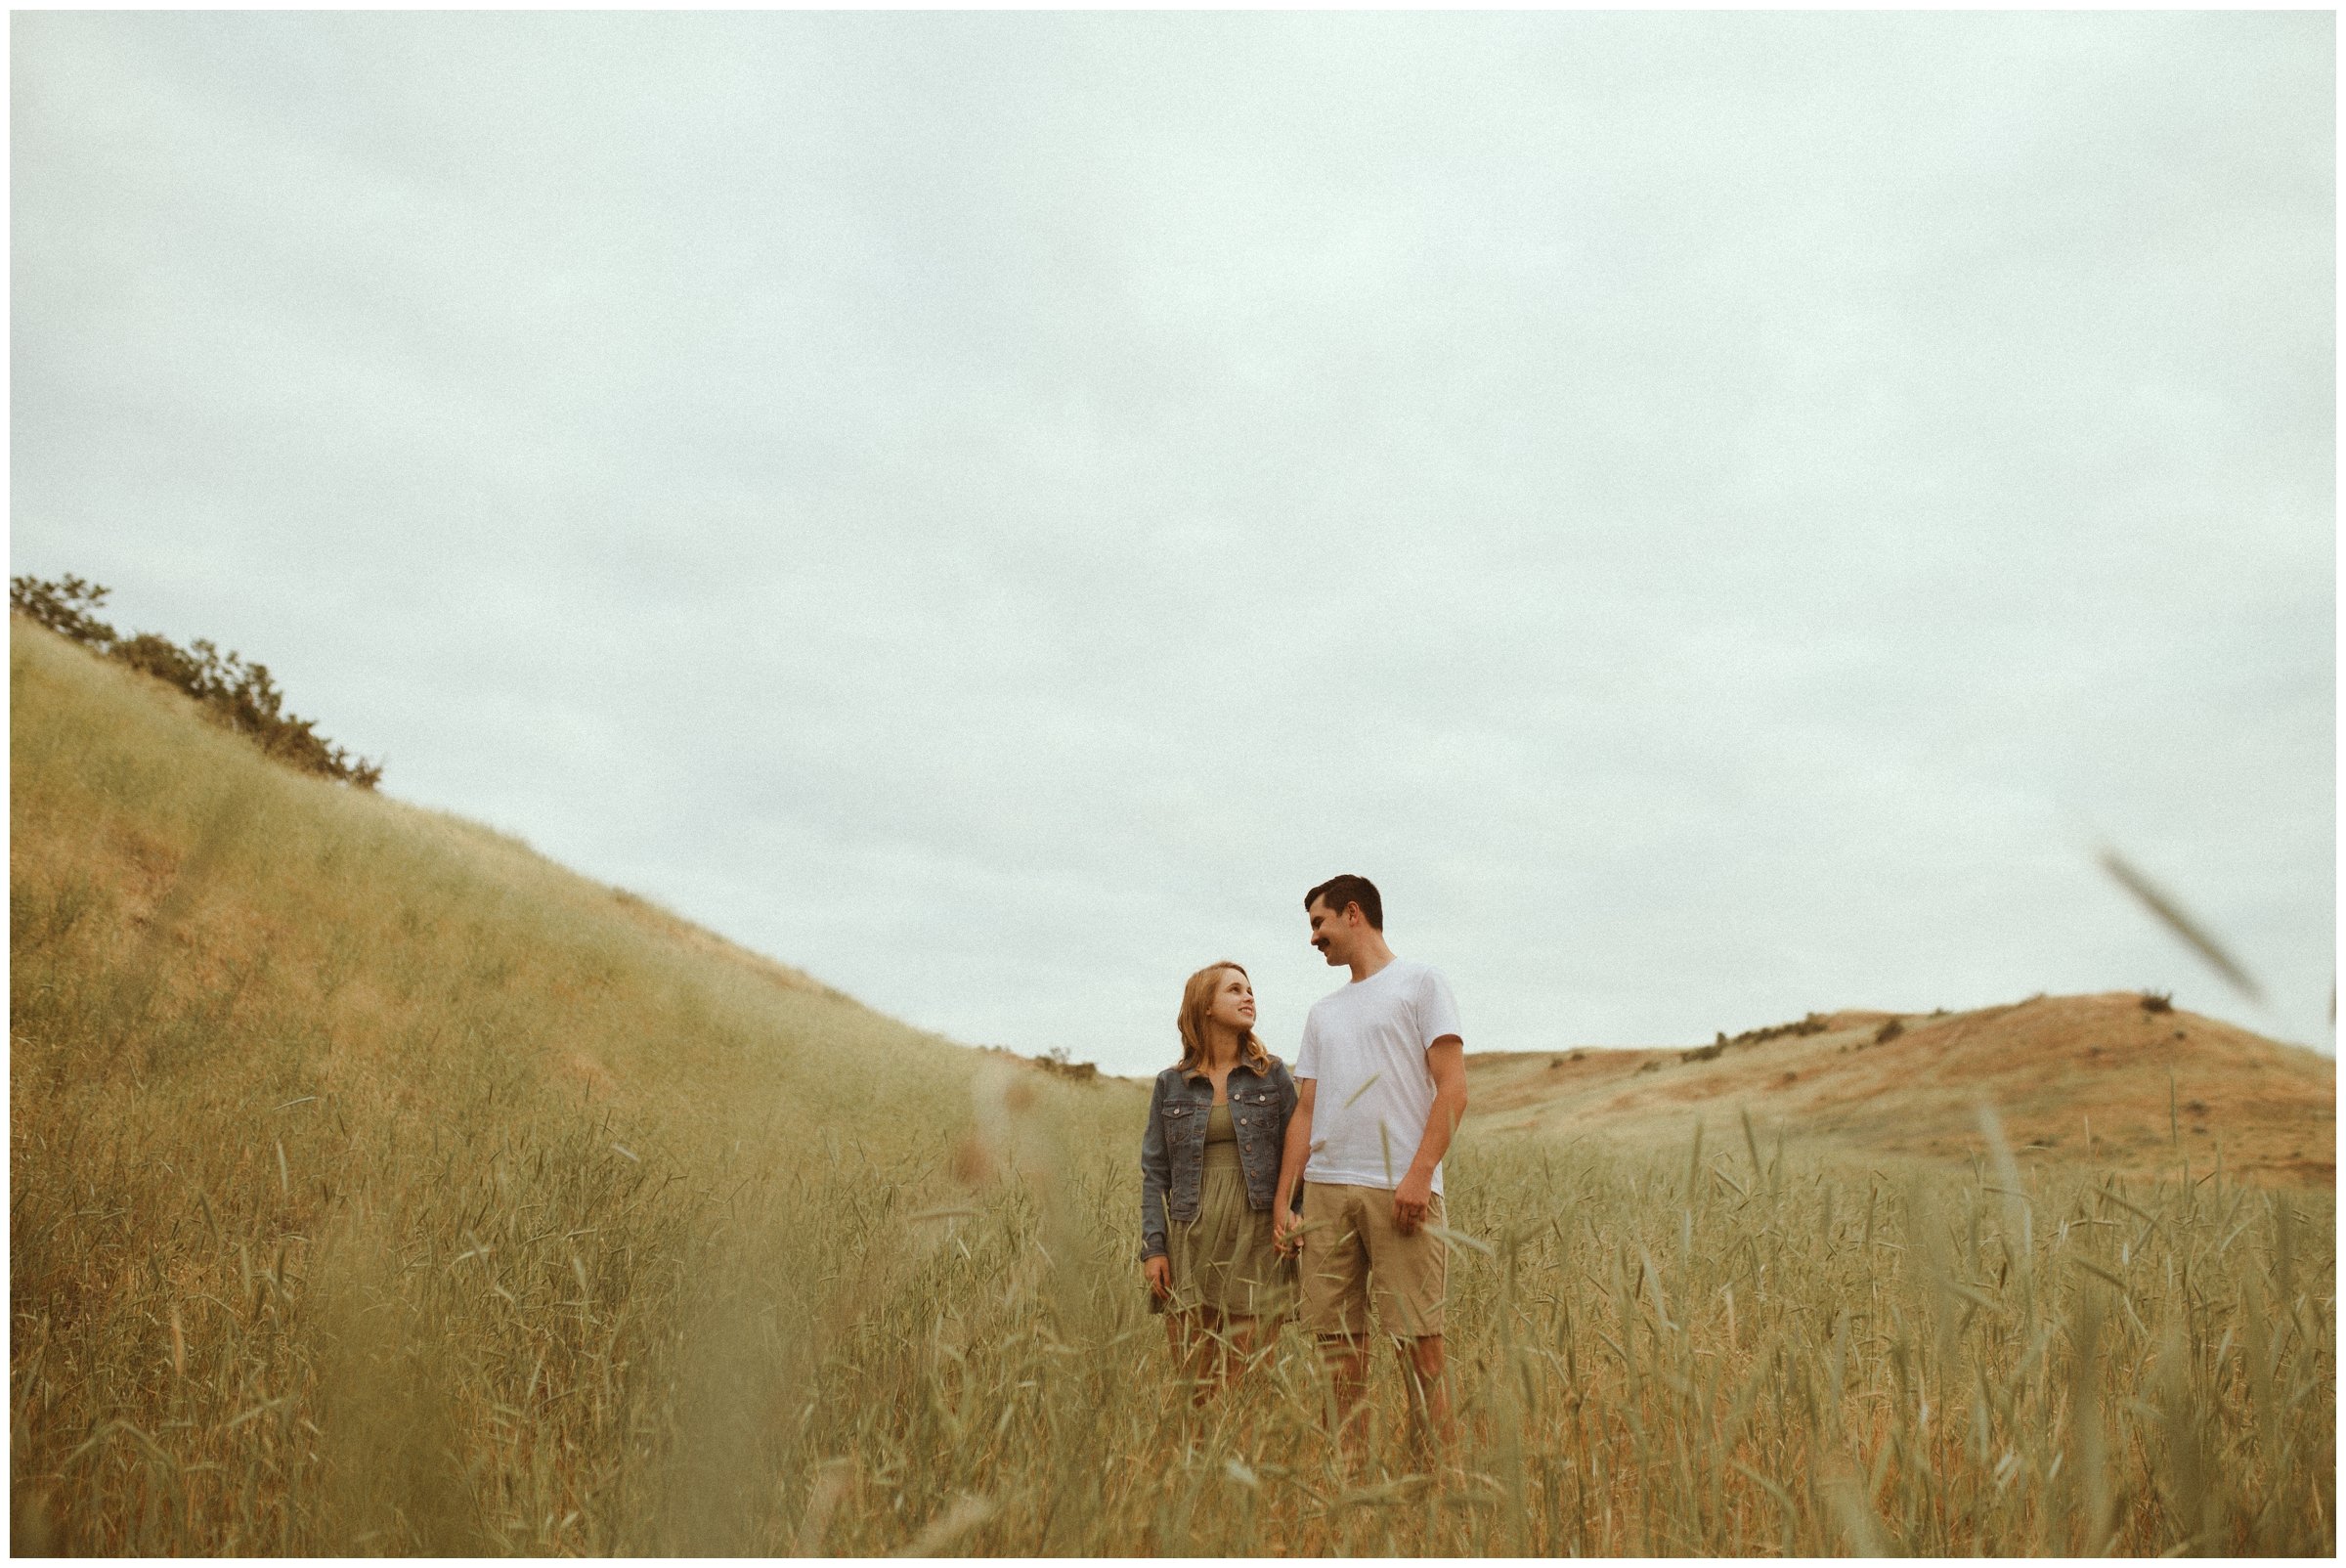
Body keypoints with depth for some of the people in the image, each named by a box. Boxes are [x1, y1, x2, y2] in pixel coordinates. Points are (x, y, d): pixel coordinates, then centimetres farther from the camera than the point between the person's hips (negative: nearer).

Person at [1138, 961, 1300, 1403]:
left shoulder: (1273, 1075, 8)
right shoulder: (1170, 1085, 9)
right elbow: (1155, 1173, 8)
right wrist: (1152, 1249, 0)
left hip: (1256, 1239, -1)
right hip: (1190, 1245, 1)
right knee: (1193, 1386, 2)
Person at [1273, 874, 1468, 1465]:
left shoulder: (1419, 983, 5)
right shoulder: (1323, 1013, 22)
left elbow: (1453, 1089, -4)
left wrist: (1420, 1173, -15)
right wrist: (1281, 1202, 10)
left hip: (1400, 1190, -5)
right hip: (1325, 1190, 6)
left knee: (1417, 1338, -7)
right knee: (1337, 1338, 4)